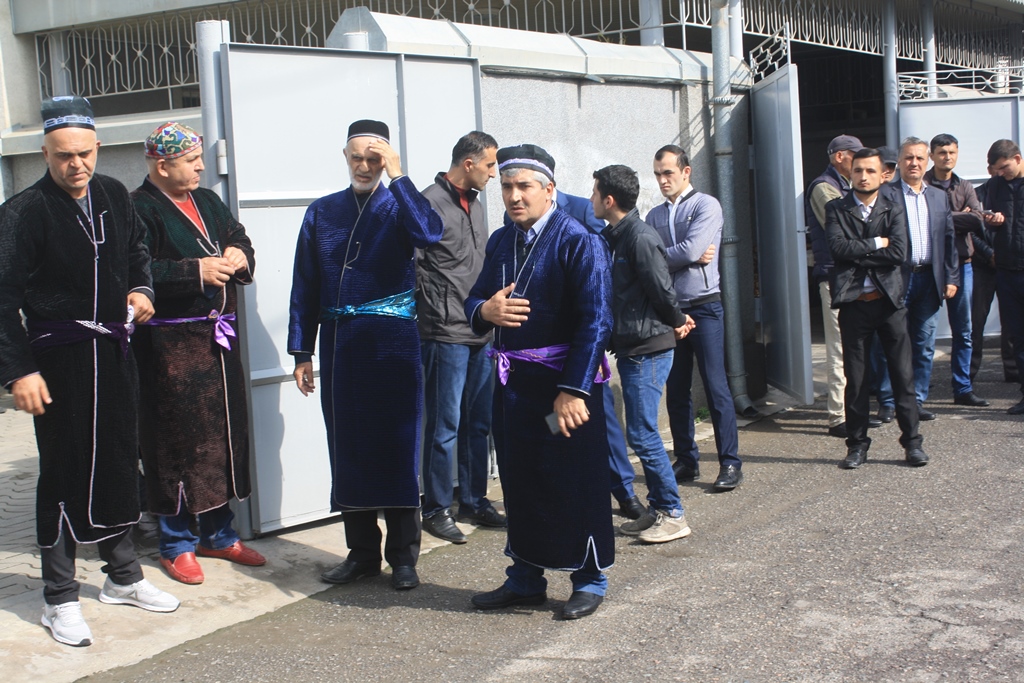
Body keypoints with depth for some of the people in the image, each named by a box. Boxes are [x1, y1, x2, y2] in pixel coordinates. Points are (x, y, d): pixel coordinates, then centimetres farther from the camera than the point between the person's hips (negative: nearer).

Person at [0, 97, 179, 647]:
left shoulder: (114, 196, 5)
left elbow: (137, 249, 26)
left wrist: (139, 289, 7)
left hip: (114, 350, 6)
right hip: (59, 358, -6)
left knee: (119, 462, 14)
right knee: (65, 473, 0)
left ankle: (123, 577, 30)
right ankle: (60, 599, 13)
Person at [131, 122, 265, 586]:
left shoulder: (208, 202, 15)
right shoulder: (140, 209, -8)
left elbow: (240, 240, 22)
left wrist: (239, 255, -2)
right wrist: (196, 270, -20)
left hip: (219, 338, 8)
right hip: (170, 343, -7)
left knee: (225, 431, 11)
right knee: (178, 438, -3)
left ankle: (217, 533, 25)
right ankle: (176, 543, 10)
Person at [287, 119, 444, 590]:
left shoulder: (399, 207, 2)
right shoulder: (322, 213, 10)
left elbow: (429, 234, -22)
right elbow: (305, 287, 9)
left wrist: (397, 175, -18)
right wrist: (302, 352, 5)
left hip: (392, 344, -3)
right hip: (338, 346, 3)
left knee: (396, 446, 1)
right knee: (348, 449, 7)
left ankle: (403, 555, 11)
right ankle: (362, 552, 19)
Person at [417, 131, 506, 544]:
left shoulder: (475, 205, 15)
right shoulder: (430, 204, -12)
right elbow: (409, 266, -15)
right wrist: (432, 310, -10)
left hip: (480, 333, 8)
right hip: (445, 335, -8)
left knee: (479, 424, 13)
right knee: (445, 427, -2)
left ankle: (474, 501, 24)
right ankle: (436, 509, 9)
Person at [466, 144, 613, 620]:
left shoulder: (578, 242, -11)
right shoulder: (500, 242, 10)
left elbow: (595, 321, -16)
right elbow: (475, 301, 13)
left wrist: (574, 390, -21)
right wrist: (485, 310, -13)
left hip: (566, 382, -6)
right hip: (513, 382, 7)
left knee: (577, 482, 3)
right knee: (519, 481, 13)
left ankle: (590, 580, 17)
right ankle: (525, 578, 27)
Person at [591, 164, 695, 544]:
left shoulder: (641, 238, -17)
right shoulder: (613, 237, 11)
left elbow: (662, 290, -17)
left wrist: (676, 322, 1)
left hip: (649, 350, -9)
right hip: (630, 349, 9)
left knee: (642, 434, -7)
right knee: (641, 433, 12)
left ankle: (673, 515, 2)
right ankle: (658, 509, 20)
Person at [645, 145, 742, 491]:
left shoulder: (706, 206, -3)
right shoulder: (654, 215, 12)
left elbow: (691, 250, -15)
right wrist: (686, 259, -11)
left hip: (703, 308, -5)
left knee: (716, 387, -5)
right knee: (676, 391, 8)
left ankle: (730, 463, 0)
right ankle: (686, 461, 17)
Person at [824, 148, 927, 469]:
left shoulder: (894, 210, 5)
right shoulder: (836, 209, 5)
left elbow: (899, 253, -10)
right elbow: (838, 246, -13)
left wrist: (857, 253, -10)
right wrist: (875, 244, -9)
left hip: (889, 301, 0)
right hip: (853, 304, 0)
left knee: (903, 374, 2)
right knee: (856, 378, 5)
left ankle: (912, 441, 11)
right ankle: (857, 444, 15)